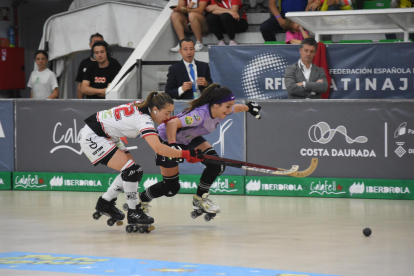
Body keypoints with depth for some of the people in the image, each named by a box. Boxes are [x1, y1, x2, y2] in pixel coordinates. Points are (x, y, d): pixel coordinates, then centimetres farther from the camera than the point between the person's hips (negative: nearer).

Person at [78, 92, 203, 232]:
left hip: (106, 135, 10)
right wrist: (186, 154, -35)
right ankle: (133, 213, -7)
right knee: (130, 169, -17)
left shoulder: (140, 105, -2)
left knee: (134, 171, 7)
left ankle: (105, 202, 21)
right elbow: (158, 148, -39)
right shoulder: (143, 119, -28)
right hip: (91, 137, -10)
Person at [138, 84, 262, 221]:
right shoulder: (200, 115, -40)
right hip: (167, 139, -8)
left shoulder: (222, 111, -15)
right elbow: (172, 124, -48)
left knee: (216, 165, -12)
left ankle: (200, 198, 9)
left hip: (190, 139, 8)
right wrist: (172, 145, -57)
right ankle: (140, 200, 21)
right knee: (171, 188, -4)